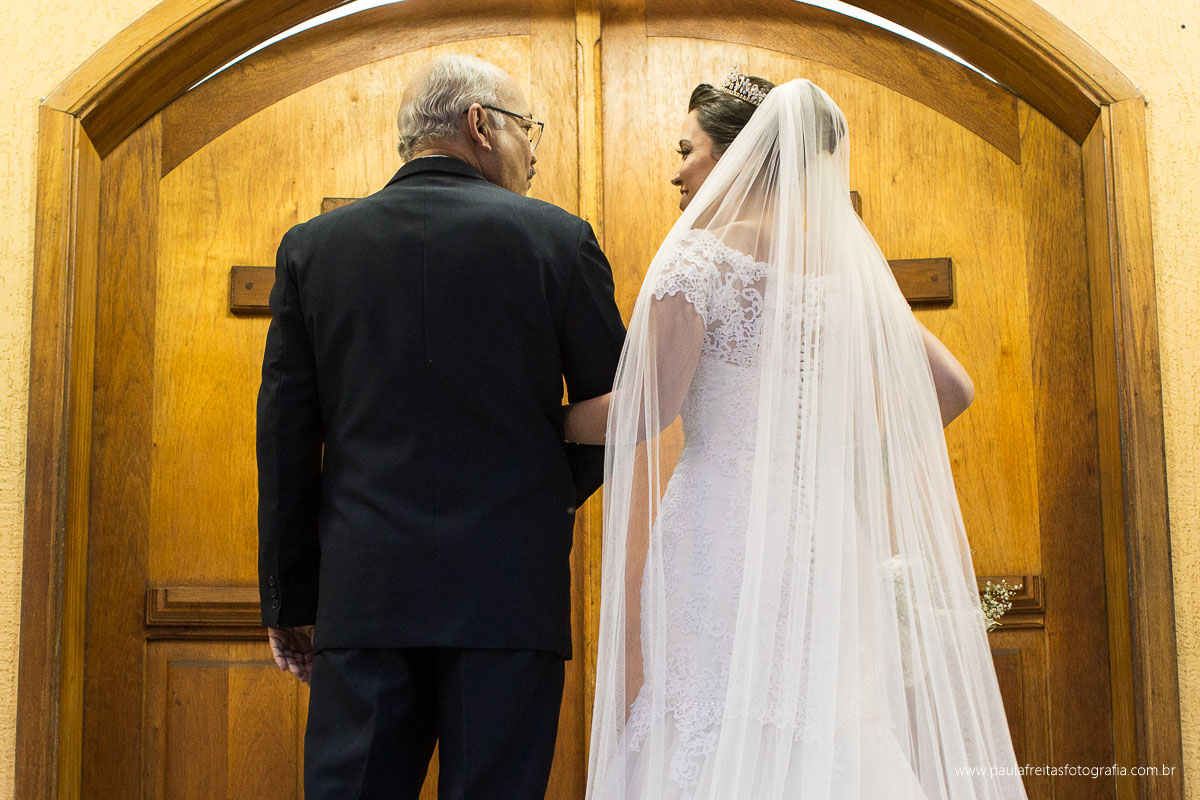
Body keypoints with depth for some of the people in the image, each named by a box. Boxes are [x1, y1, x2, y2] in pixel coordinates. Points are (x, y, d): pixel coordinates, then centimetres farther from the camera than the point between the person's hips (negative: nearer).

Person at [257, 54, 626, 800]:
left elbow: (286, 439, 5)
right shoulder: (556, 237, -1)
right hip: (510, 592, -2)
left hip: (362, 595, 2)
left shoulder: (313, 245, 5)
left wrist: (292, 599, 11)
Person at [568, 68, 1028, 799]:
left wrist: (550, 420, 4)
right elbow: (950, 388, 15)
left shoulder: (702, 254, -5)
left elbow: (645, 411, -14)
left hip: (727, 533, -6)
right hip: (828, 539, 6)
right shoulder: (847, 261, 12)